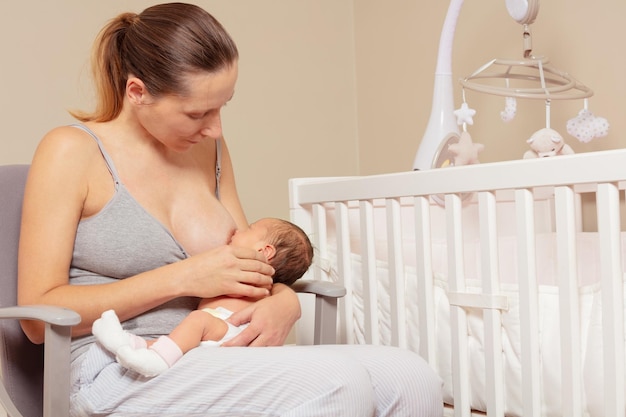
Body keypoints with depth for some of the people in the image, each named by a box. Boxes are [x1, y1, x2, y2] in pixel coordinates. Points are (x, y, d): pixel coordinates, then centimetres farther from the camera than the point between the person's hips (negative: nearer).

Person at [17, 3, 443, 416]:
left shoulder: (208, 149, 12)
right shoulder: (70, 151, -5)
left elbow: (252, 258, 19)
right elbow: (37, 315, -7)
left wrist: (283, 301, -6)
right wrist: (180, 279, -16)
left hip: (214, 362, 6)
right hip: (121, 371, -5)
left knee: (412, 376, -17)